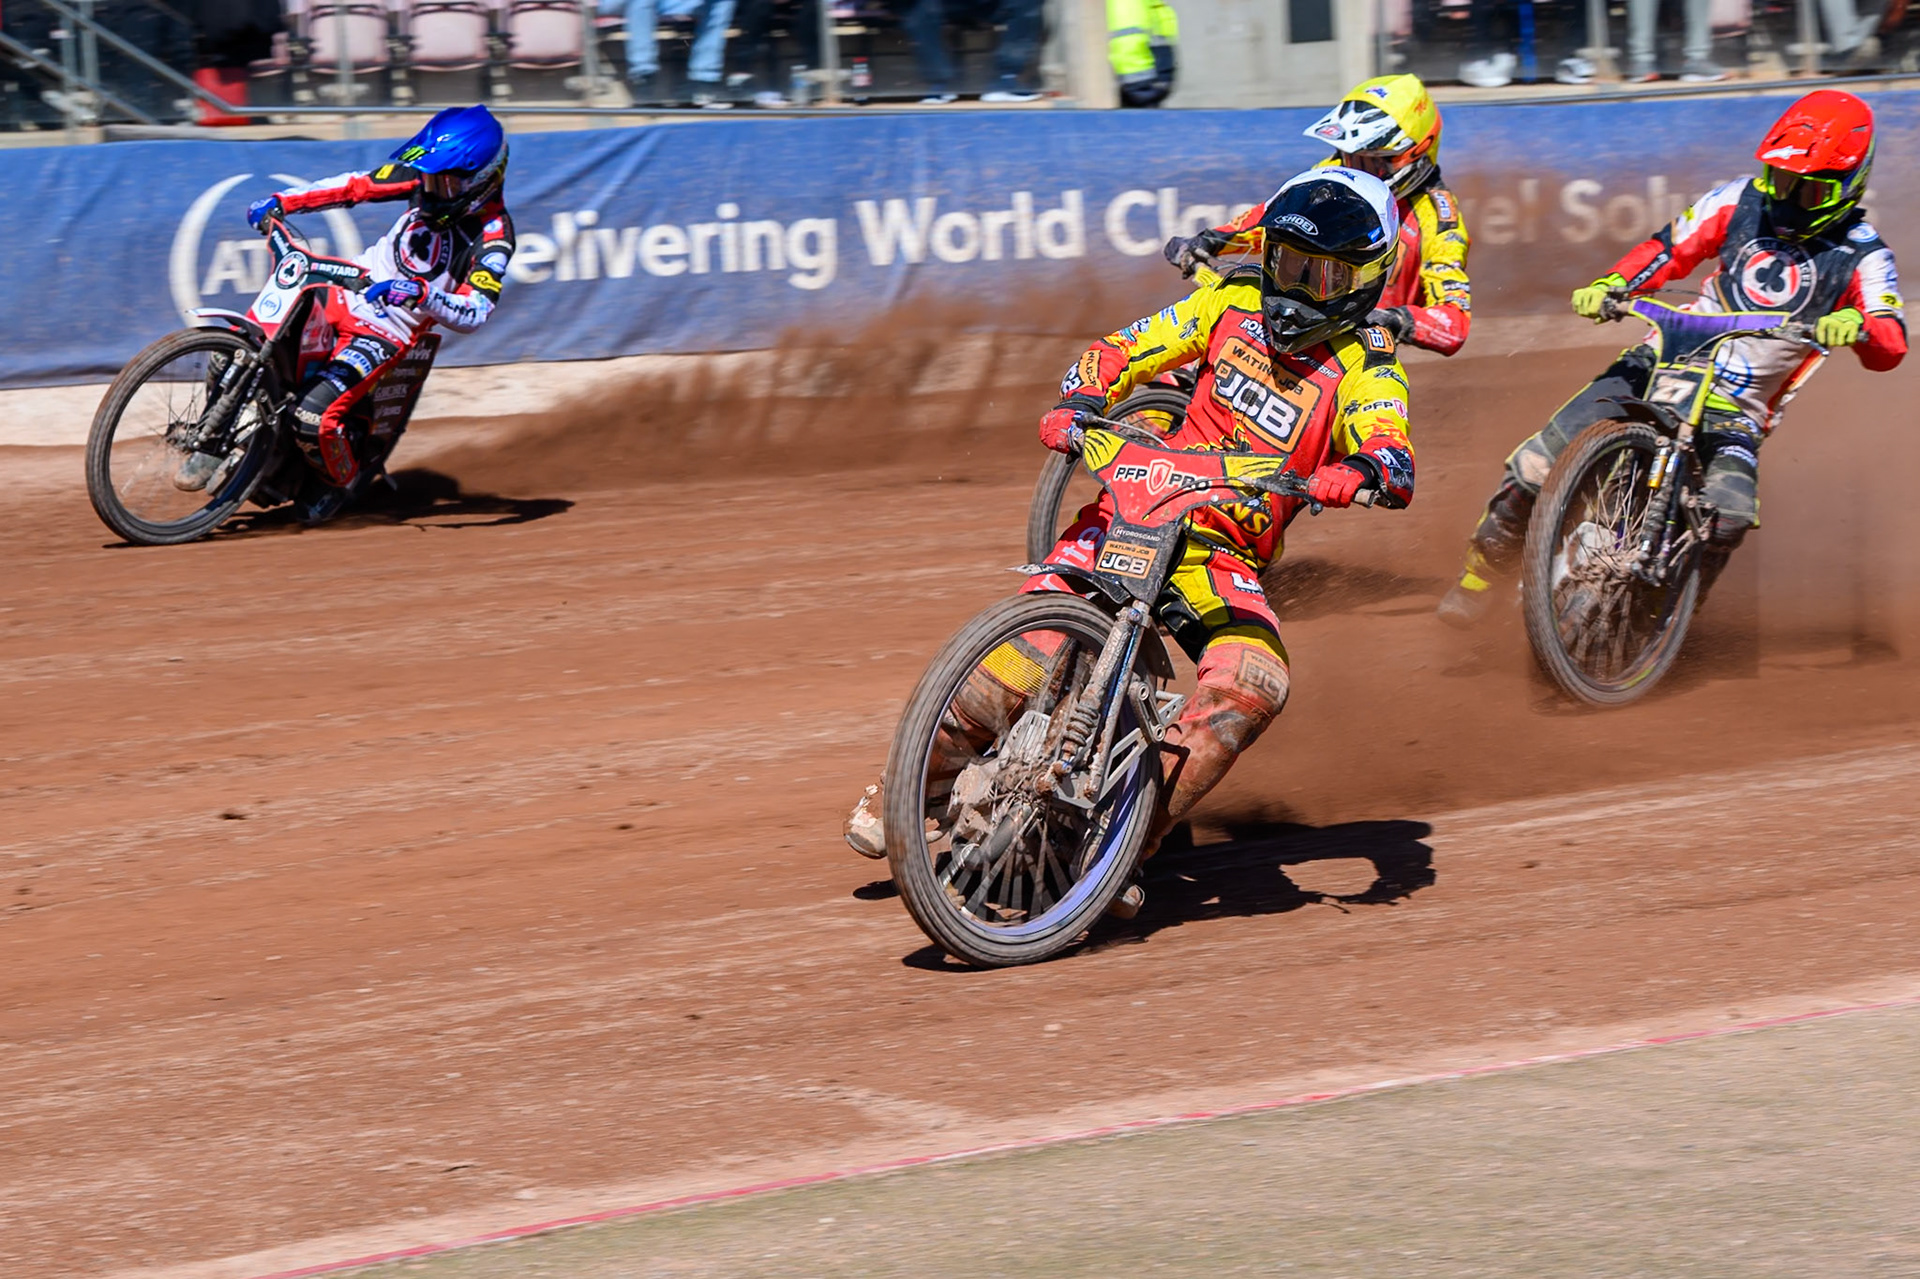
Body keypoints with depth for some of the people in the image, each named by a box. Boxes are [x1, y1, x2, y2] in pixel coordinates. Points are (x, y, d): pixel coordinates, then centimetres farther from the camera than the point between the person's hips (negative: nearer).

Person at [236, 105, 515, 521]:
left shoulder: (492, 235, -21)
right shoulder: (426, 179, -5)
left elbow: (473, 313, -29)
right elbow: (357, 186, 5)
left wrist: (421, 293, -45)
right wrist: (281, 201, -3)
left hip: (387, 334, -7)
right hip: (345, 296, 7)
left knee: (314, 417, -22)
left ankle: (345, 481, 10)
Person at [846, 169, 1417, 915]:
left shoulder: (1366, 370, -3)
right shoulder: (1236, 303, 8)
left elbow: (1394, 464, -20)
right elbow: (1122, 352, 9)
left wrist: (1357, 474, -44)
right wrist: (1078, 405, -13)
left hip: (1230, 559, -2)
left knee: (1253, 687, -30)